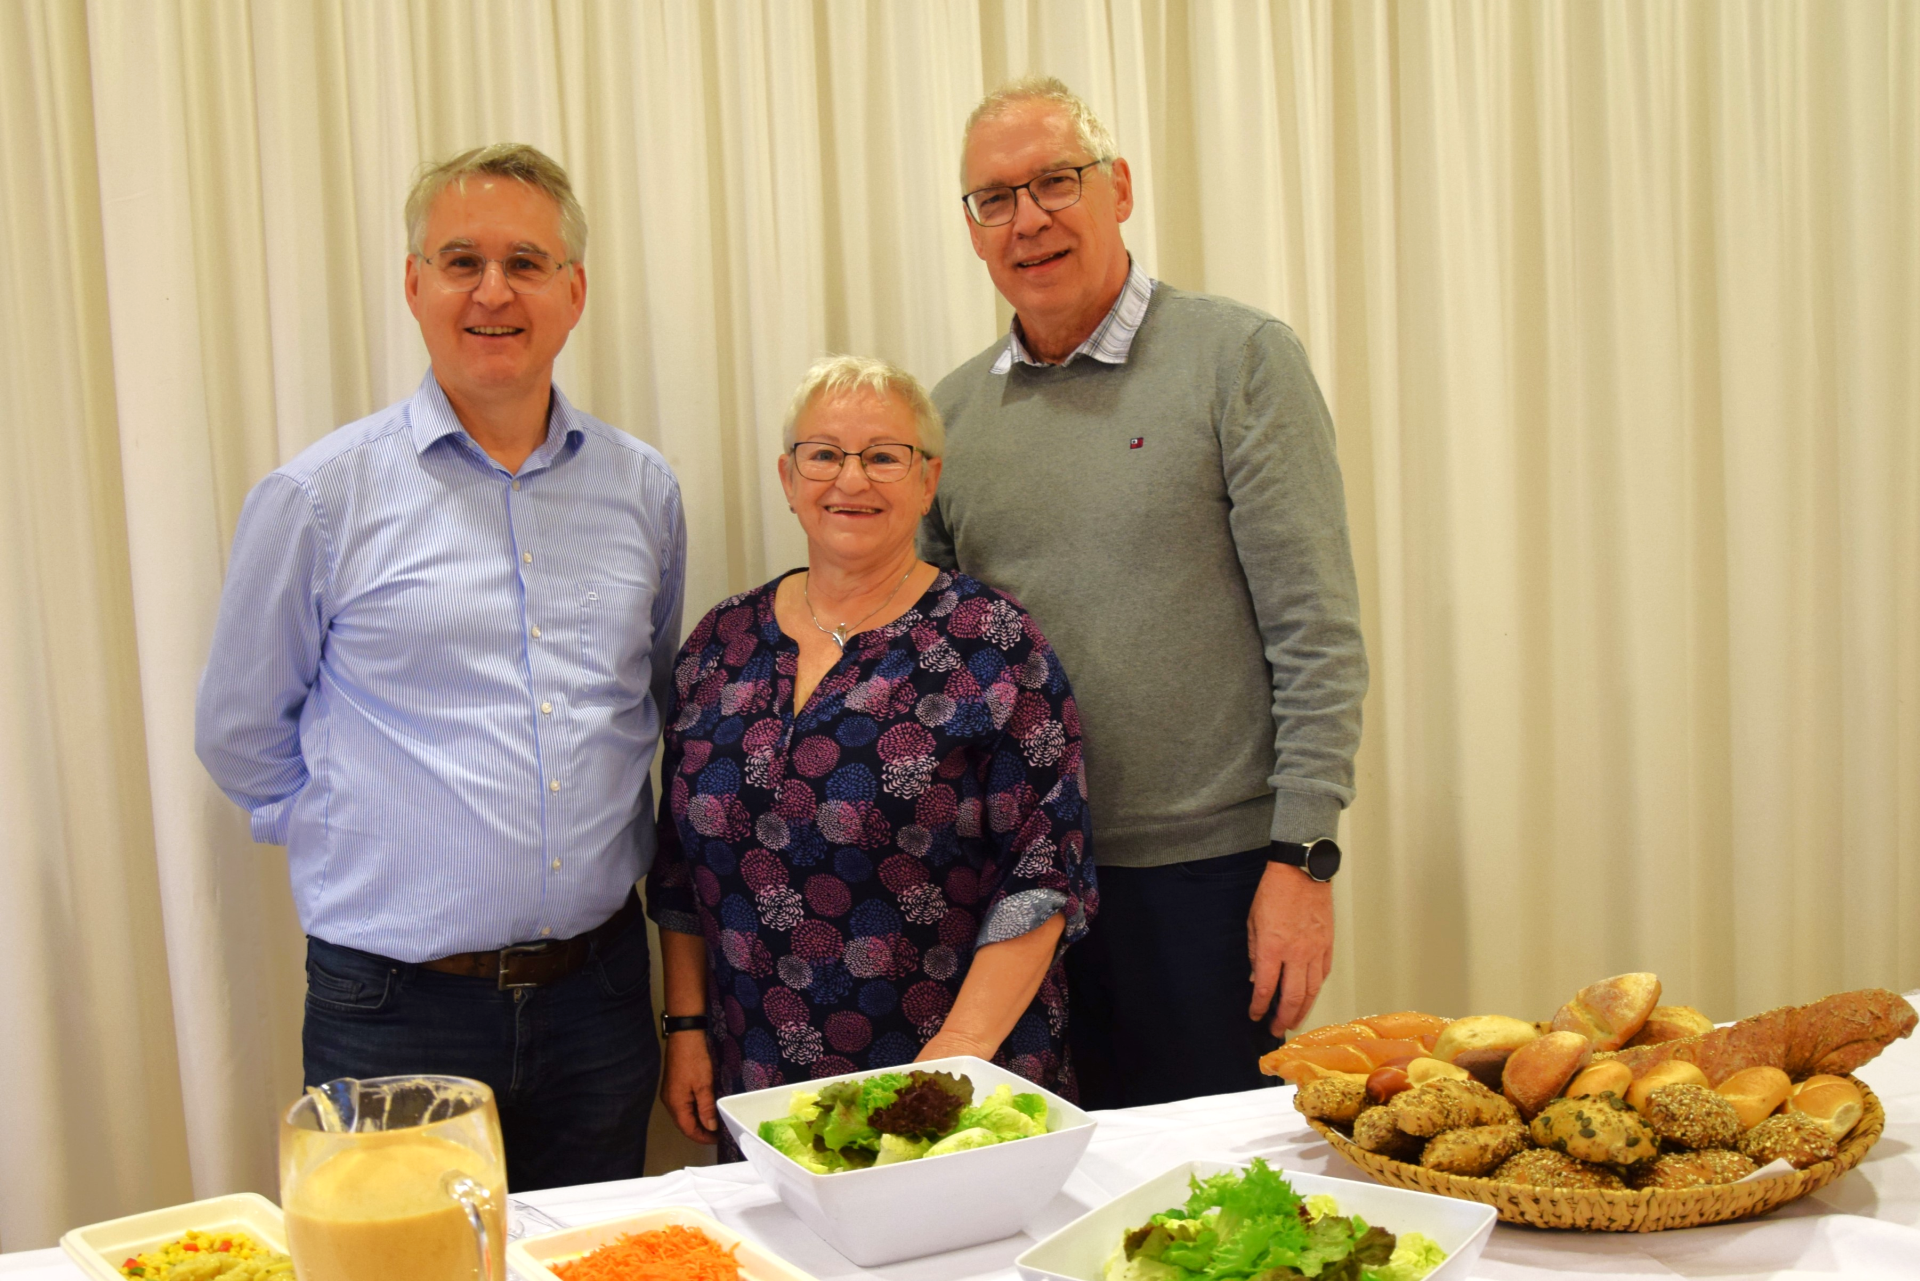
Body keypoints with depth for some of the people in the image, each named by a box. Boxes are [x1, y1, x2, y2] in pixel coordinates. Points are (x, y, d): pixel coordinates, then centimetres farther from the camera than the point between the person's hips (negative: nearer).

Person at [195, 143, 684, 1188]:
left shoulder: (641, 487, 5)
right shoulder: (319, 496, -6)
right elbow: (241, 734, 3)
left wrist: (613, 842, 11)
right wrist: (362, 848, 2)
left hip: (599, 983, 4)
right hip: (397, 1006, -3)